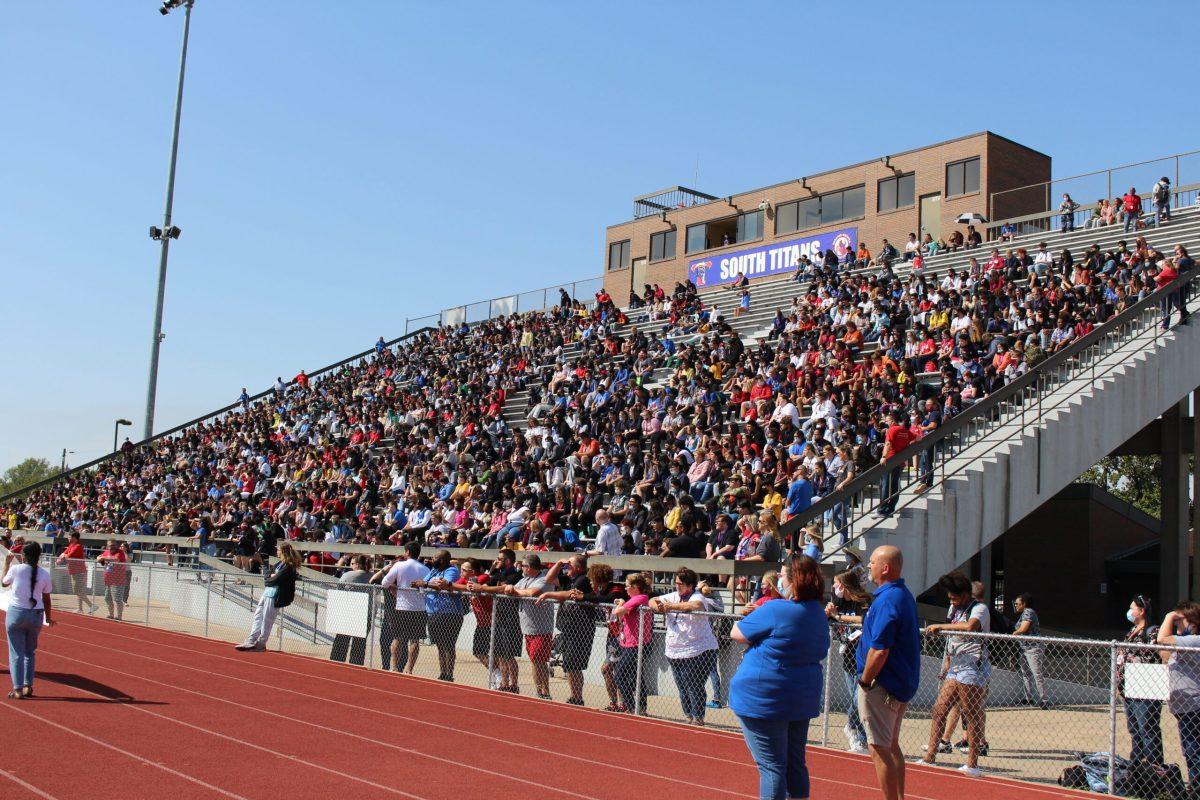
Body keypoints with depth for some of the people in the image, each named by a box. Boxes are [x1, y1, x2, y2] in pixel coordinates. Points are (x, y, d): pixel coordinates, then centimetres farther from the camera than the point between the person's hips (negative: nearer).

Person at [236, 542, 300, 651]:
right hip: (268, 591, 10)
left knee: (267, 620, -1)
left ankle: (261, 644, 10)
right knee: (258, 615, 11)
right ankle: (251, 641, 14)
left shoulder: (288, 567, -16)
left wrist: (266, 580, -2)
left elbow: (275, 580, -19)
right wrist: (271, 577, -4)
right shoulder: (280, 563, 14)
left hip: (275, 595, -10)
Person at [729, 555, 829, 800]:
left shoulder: (774, 610, -19)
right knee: (795, 764, 17)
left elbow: (737, 634, -11)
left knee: (771, 766, 0)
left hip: (765, 700, -7)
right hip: (803, 699, 7)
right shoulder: (819, 614, 5)